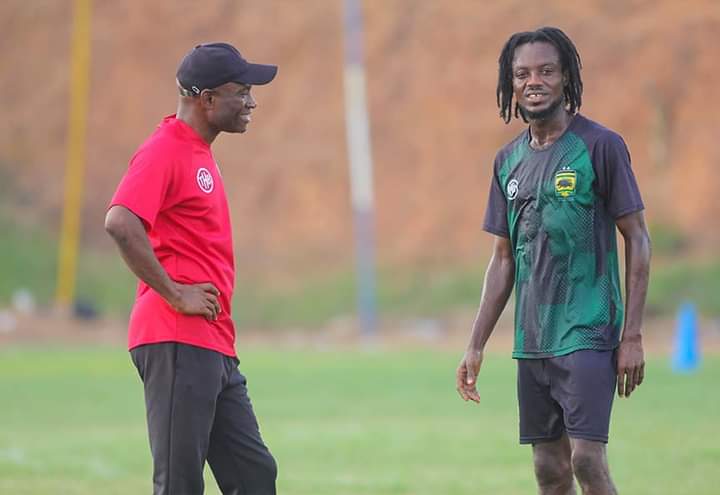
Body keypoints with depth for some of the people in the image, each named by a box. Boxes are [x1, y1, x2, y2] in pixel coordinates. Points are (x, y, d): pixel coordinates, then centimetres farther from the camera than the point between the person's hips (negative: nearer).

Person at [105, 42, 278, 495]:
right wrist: (174, 294, -21)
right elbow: (120, 223, -27)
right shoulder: (164, 151, -10)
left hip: (216, 350, 10)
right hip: (177, 343, -10)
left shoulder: (201, 153, 20)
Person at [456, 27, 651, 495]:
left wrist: (633, 336, -10)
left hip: (588, 334, -6)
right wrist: (476, 346, 13)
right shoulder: (509, 160, 12)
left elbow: (637, 240, -5)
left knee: (587, 457, -16)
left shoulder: (600, 146, -5)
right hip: (532, 341, 6)